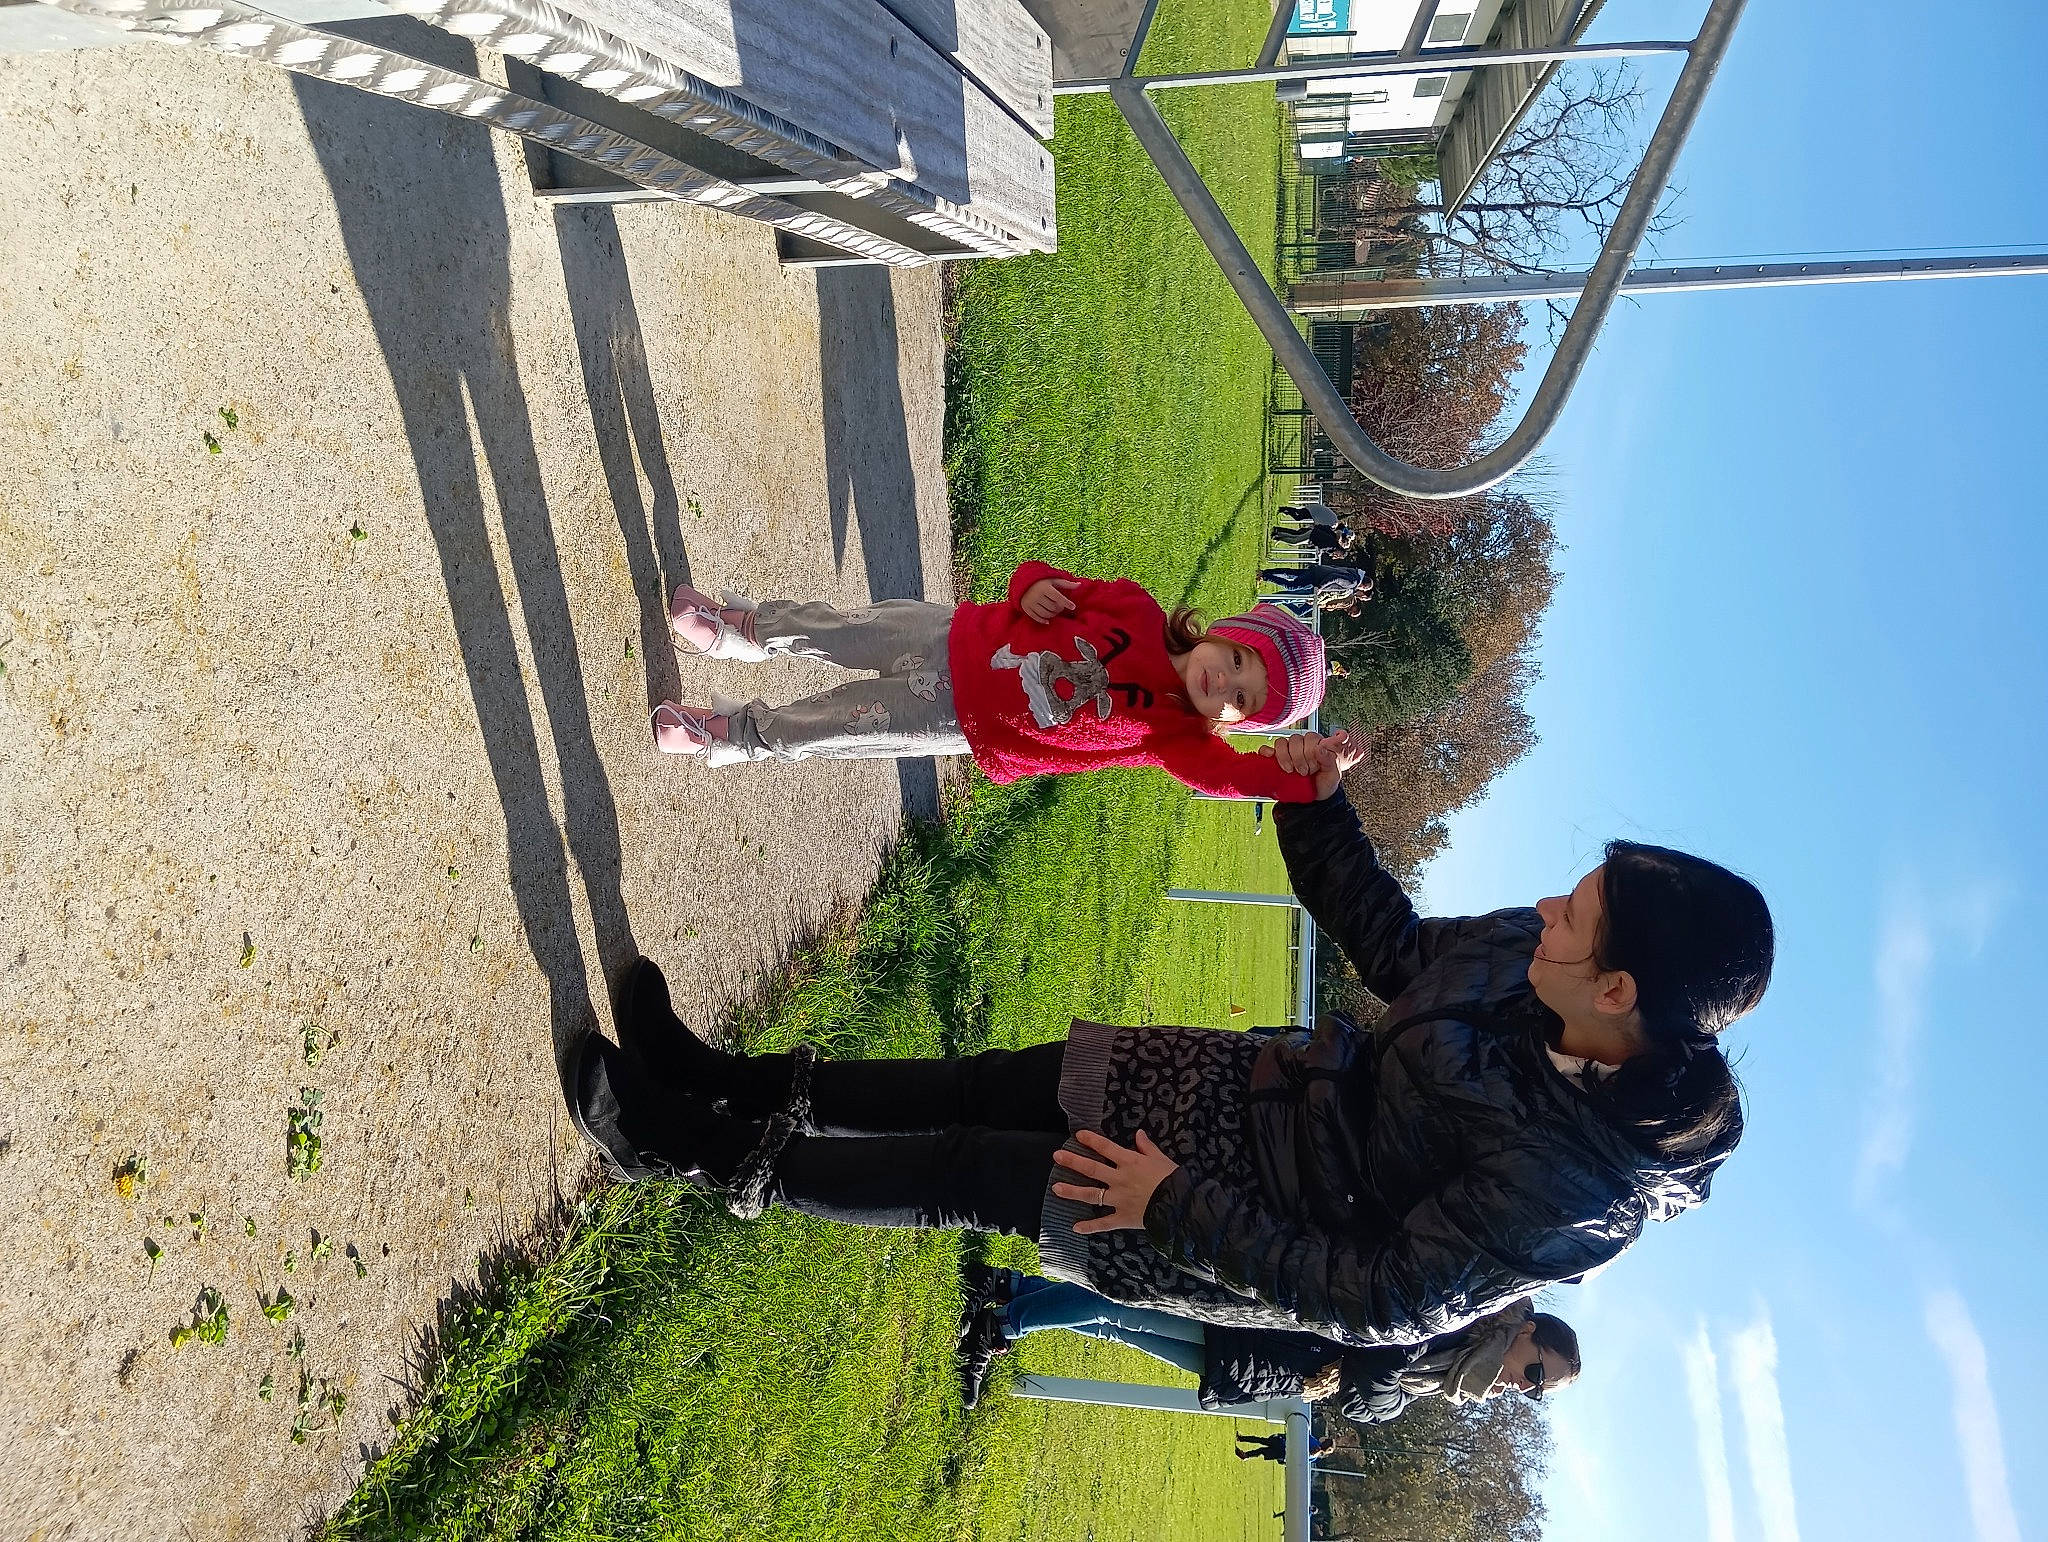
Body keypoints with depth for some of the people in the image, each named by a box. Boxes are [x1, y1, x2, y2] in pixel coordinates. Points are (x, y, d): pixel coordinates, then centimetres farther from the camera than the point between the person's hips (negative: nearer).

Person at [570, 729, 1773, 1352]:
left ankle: (710, 1156, 14)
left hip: (1280, 1236, -6)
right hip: (1284, 1083, 6)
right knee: (987, 1083, 4)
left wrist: (1178, 1212, -24)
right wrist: (1316, 812, -2)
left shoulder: (1567, 1182, -33)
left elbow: (1384, 1305, -25)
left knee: (971, 1173, -4)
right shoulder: (1537, 954, -14)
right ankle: (740, 1088, 19)